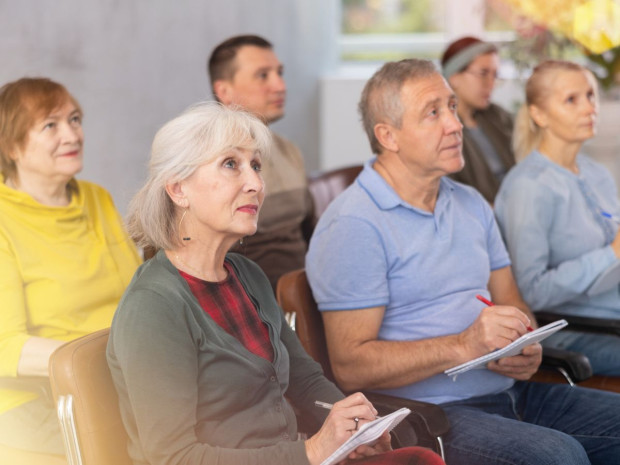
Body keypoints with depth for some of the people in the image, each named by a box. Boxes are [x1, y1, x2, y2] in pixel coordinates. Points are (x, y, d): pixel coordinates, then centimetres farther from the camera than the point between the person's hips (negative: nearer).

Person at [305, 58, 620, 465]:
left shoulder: (471, 205, 16)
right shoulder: (353, 225, -11)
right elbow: (351, 366, -16)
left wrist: (527, 348, -5)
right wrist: (464, 347, -23)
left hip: (508, 390, 8)